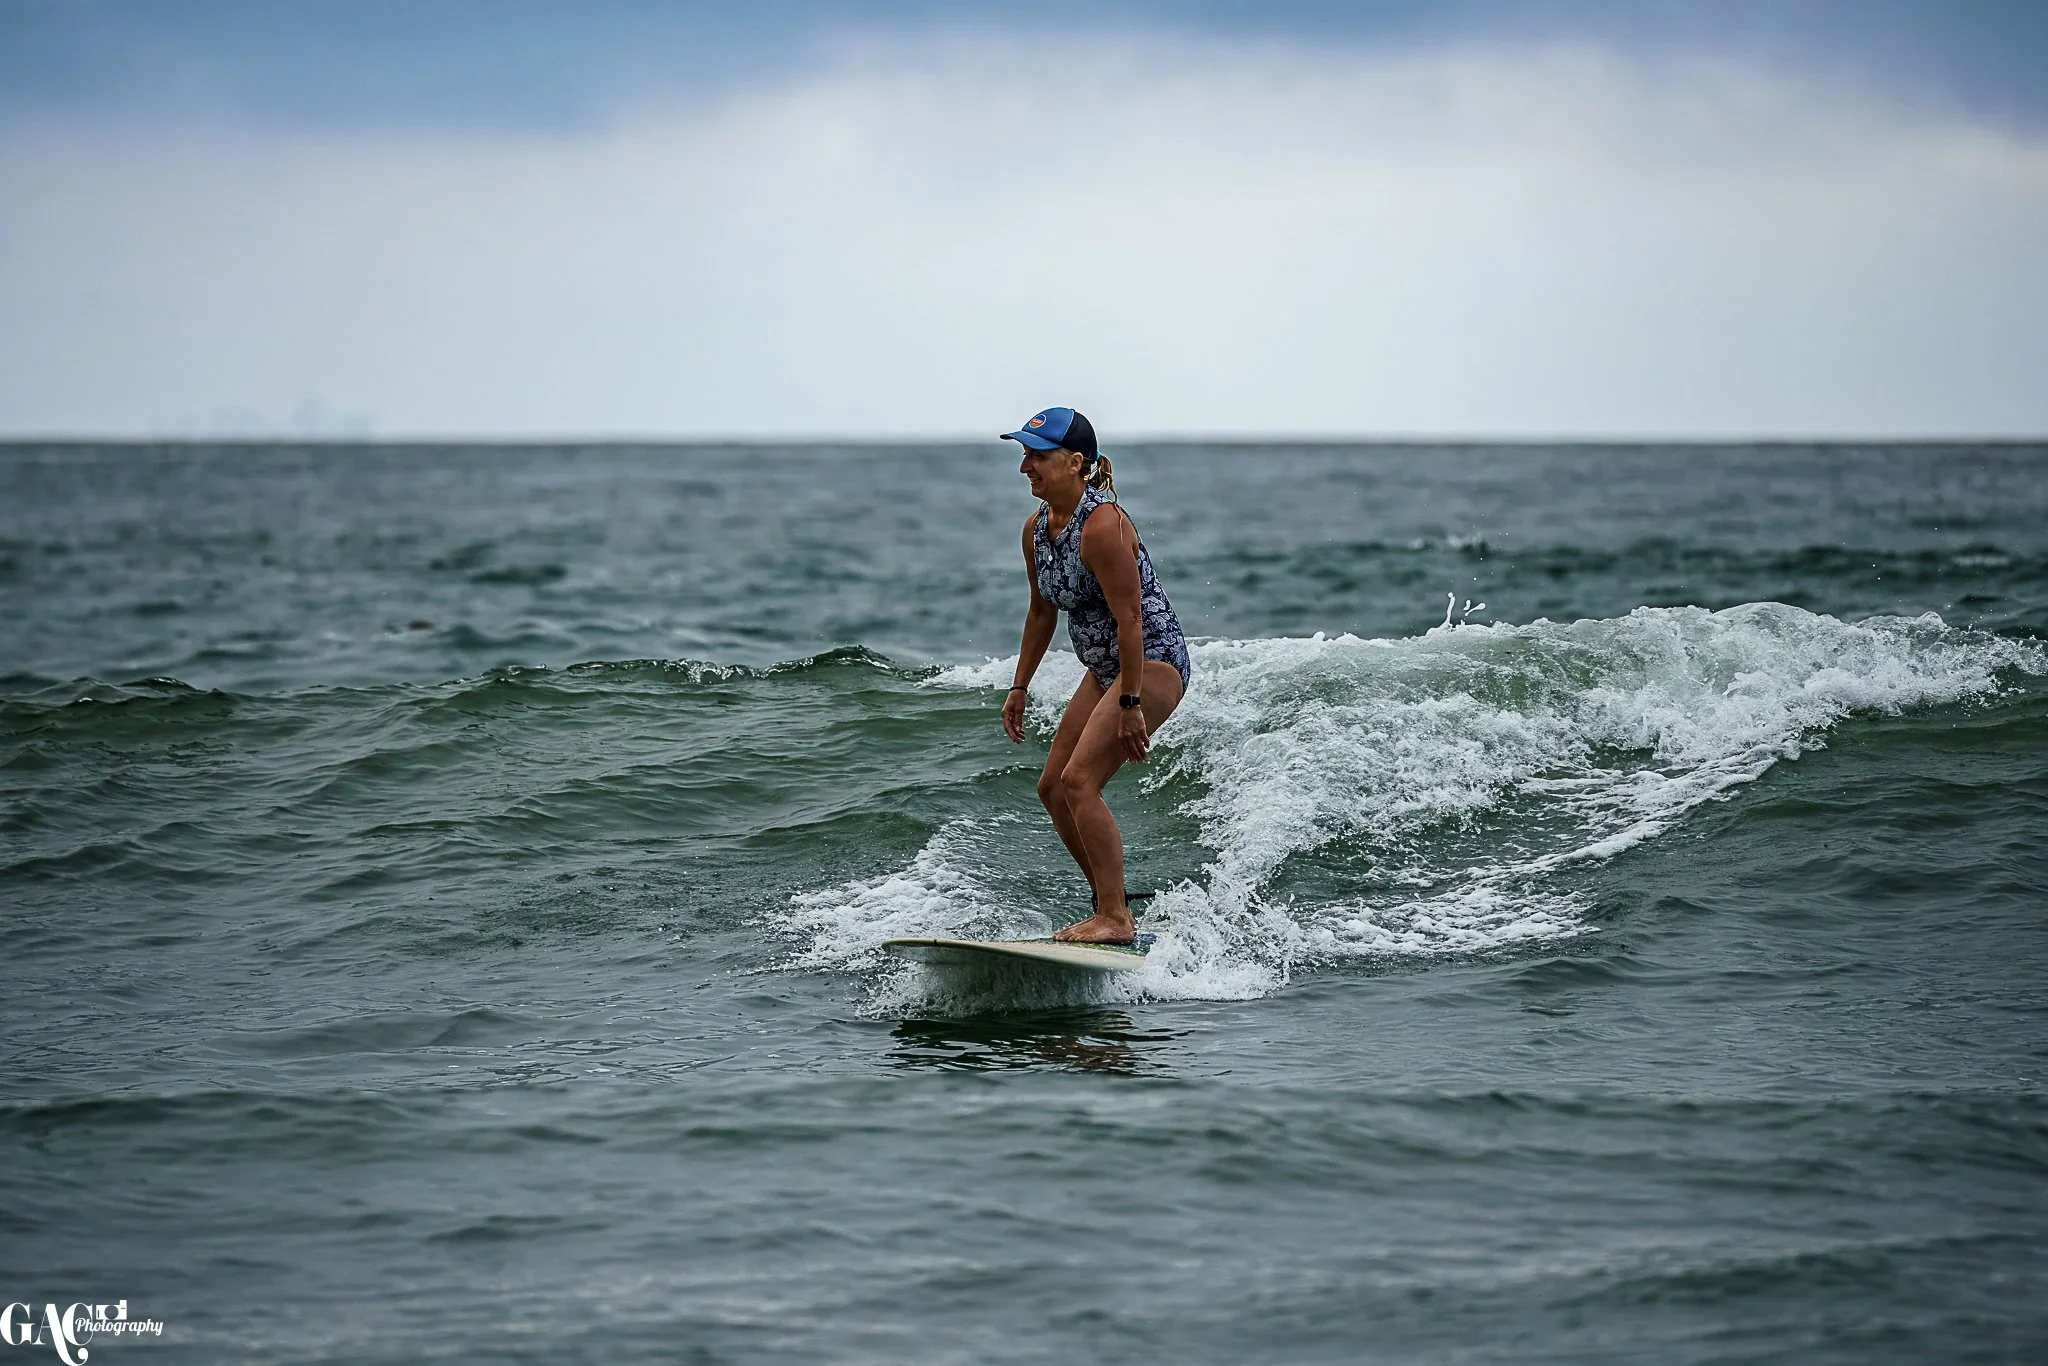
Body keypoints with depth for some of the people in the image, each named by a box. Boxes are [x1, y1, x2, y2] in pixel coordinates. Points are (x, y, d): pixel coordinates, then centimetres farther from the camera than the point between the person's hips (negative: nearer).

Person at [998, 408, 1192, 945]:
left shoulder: (1103, 526, -25)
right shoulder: (1037, 528, 3)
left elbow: (1129, 618, -25)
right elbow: (1042, 612, 16)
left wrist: (1130, 704, -25)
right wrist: (1019, 688, 16)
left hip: (1153, 663, -10)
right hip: (1104, 669, 10)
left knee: (1079, 782, -19)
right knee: (1052, 788, 9)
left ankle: (1114, 919, -14)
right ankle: (1112, 911, 19)